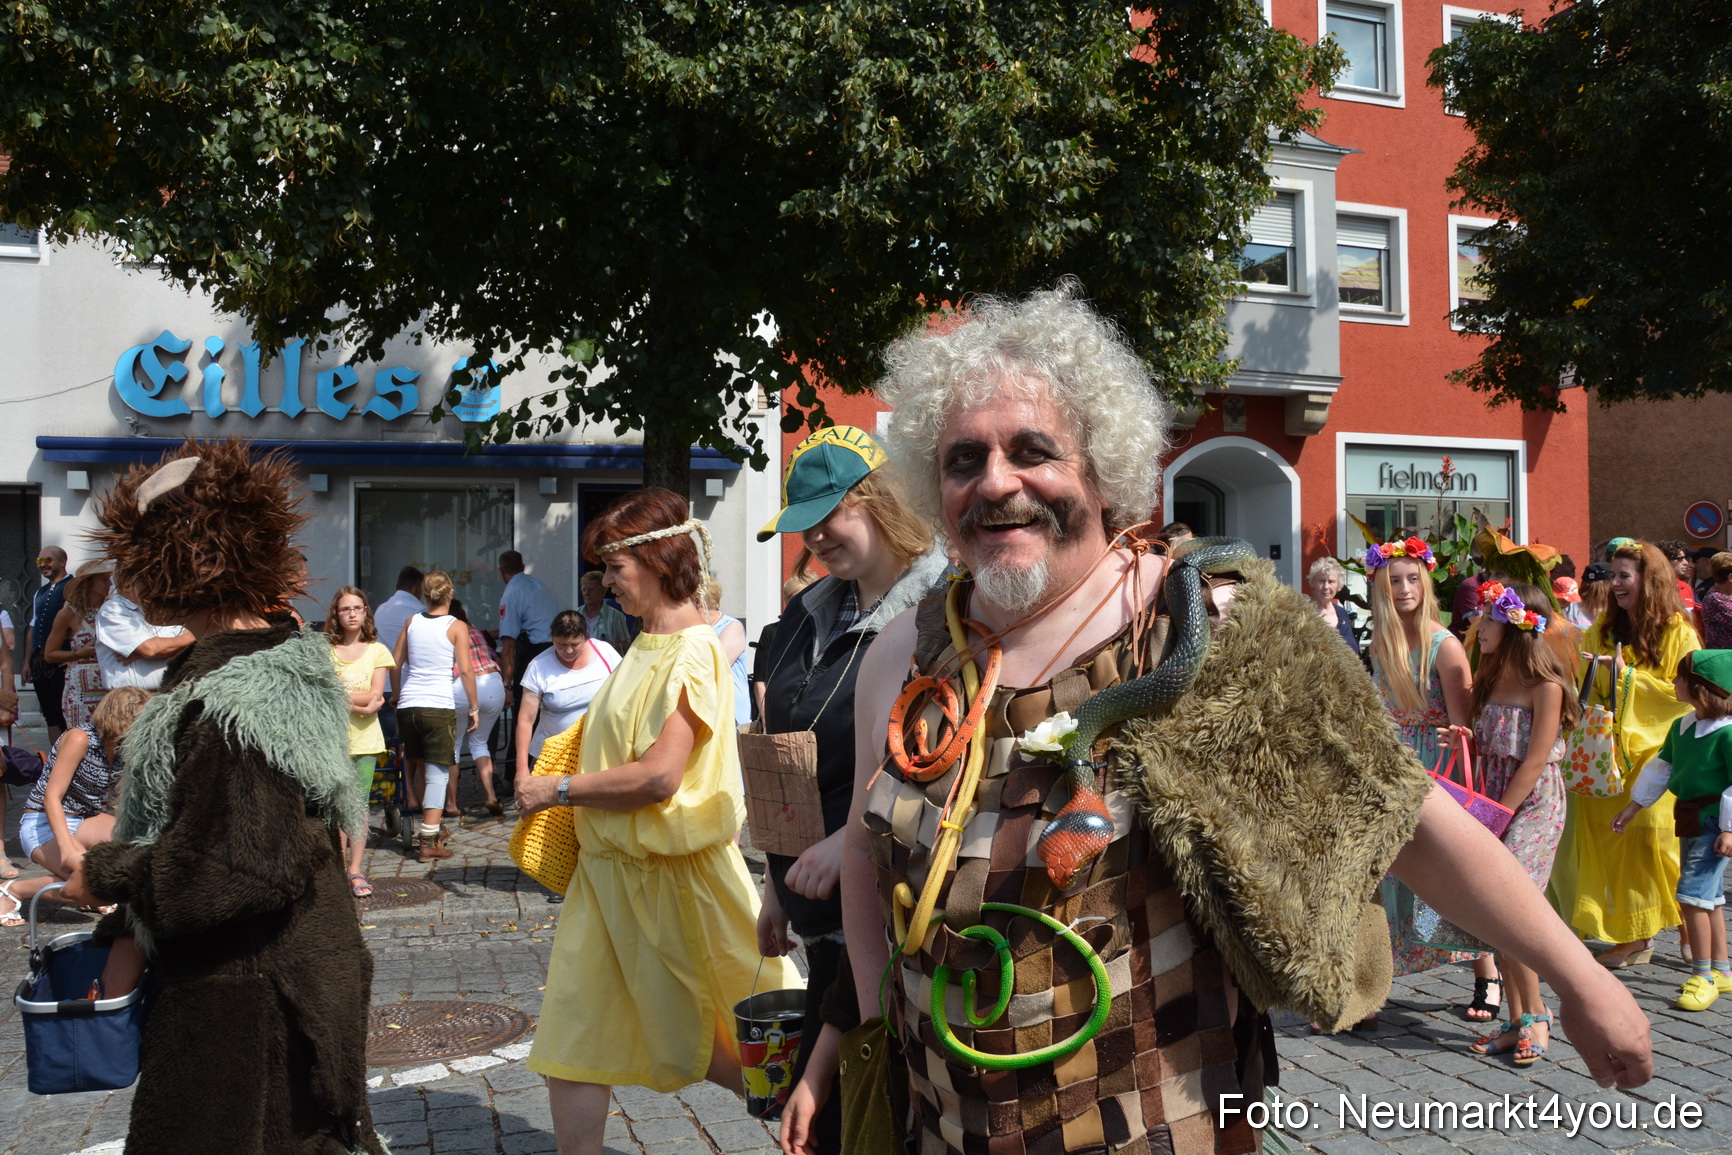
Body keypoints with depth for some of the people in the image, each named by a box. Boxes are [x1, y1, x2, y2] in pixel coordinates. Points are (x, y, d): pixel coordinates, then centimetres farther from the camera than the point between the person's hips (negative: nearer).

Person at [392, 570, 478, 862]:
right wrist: (474, 708, 0)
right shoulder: (456, 627, -3)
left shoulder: (411, 622, 9)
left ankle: (433, 826, 30)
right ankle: (429, 840, -5)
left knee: (420, 769, 18)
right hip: (439, 706, -4)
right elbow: (466, 670, -8)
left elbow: (395, 665, 13)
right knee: (438, 773, -1)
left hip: (408, 705, 4)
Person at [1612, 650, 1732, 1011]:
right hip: (1689, 818, 9)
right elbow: (1660, 768, 18)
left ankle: (1703, 976, -4)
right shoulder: (1681, 727, 8)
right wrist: (1631, 809, 21)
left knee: (1693, 894, -12)